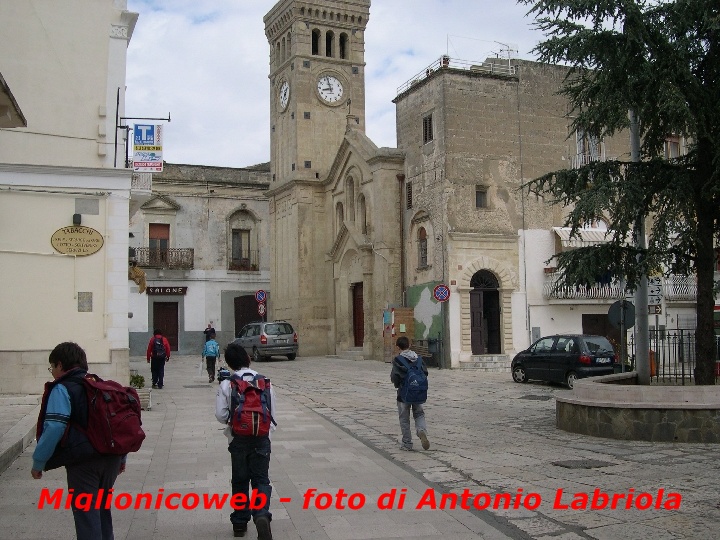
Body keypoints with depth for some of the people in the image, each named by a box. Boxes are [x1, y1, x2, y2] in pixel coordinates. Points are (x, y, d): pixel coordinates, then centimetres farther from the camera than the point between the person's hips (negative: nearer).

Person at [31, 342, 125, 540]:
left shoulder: (62, 390, -5)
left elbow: (54, 429, -17)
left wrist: (38, 462, -7)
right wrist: (122, 457, 23)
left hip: (83, 461, -7)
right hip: (111, 457, 7)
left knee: (86, 513, -1)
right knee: (102, 508, 21)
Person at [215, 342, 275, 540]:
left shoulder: (226, 385, -7)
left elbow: (221, 415, -7)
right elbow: (272, 413, 1)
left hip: (238, 439, 0)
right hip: (261, 438, 0)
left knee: (239, 481, 15)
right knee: (261, 479, 7)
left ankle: (240, 522, 23)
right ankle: (262, 515, -17)